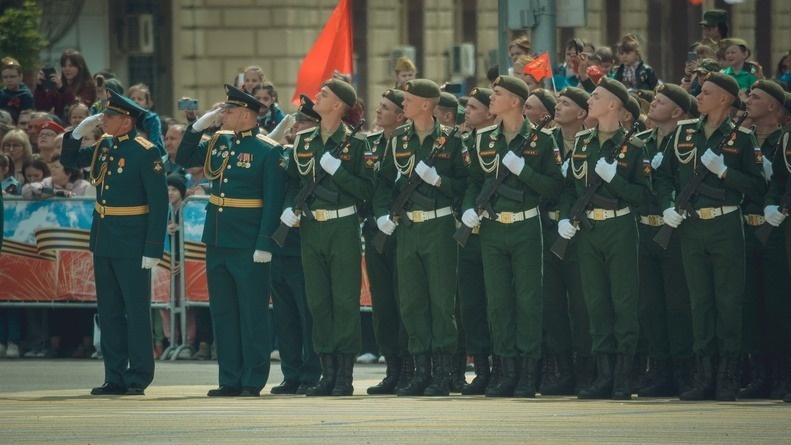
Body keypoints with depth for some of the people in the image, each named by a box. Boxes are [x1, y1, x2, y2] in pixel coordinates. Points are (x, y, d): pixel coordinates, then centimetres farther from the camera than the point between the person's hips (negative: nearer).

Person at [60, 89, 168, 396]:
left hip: (132, 244, -8)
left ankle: (138, 378, 3)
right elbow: (69, 161, 23)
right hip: (104, 242, 8)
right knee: (109, 312, 10)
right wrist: (79, 132, 4)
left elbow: (159, 202, -14)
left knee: (136, 311, -1)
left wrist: (153, 249, -18)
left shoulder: (144, 153, -13)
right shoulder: (103, 147, 8)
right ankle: (115, 378, 15)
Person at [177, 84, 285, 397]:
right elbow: (183, 159, 19)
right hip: (217, 240, 7)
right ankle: (230, 379, 15)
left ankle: (253, 380, 3)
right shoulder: (218, 143, 11)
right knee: (222, 312, 9)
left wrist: (265, 244, -18)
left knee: (252, 312, -1)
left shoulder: (268, 151, -9)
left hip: (248, 245, -7)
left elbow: (273, 201, -12)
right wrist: (199, 126, 6)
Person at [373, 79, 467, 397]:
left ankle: (443, 373, -1)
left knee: (441, 301, -4)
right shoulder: (398, 139, 11)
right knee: (411, 302, 4)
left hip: (439, 227, -5)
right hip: (406, 227, 5)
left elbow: (464, 183, -2)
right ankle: (421, 371, 9)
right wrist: (382, 213, 0)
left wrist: (438, 180, -17)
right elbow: (384, 180, 14)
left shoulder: (450, 140, -1)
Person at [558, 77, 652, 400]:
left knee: (623, 302, -3)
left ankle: (623, 378, -1)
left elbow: (644, 194, -7)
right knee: (596, 302, 5)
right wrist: (564, 217, 1)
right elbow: (570, 185, 15)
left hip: (619, 228, -5)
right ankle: (604, 376, 8)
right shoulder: (581, 142, 10)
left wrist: (614, 178, -18)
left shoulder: (632, 147, -4)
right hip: (587, 229, 5)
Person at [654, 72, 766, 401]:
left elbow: (757, 188, -5)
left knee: (728, 301, -2)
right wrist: (667, 207, 0)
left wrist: (723, 170, -16)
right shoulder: (684, 132, 11)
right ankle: (705, 377, 8)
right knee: (700, 301, 5)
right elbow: (663, 175, 15)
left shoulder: (742, 138, 0)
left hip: (726, 226, -4)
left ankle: (729, 378, 2)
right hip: (691, 227, 4)